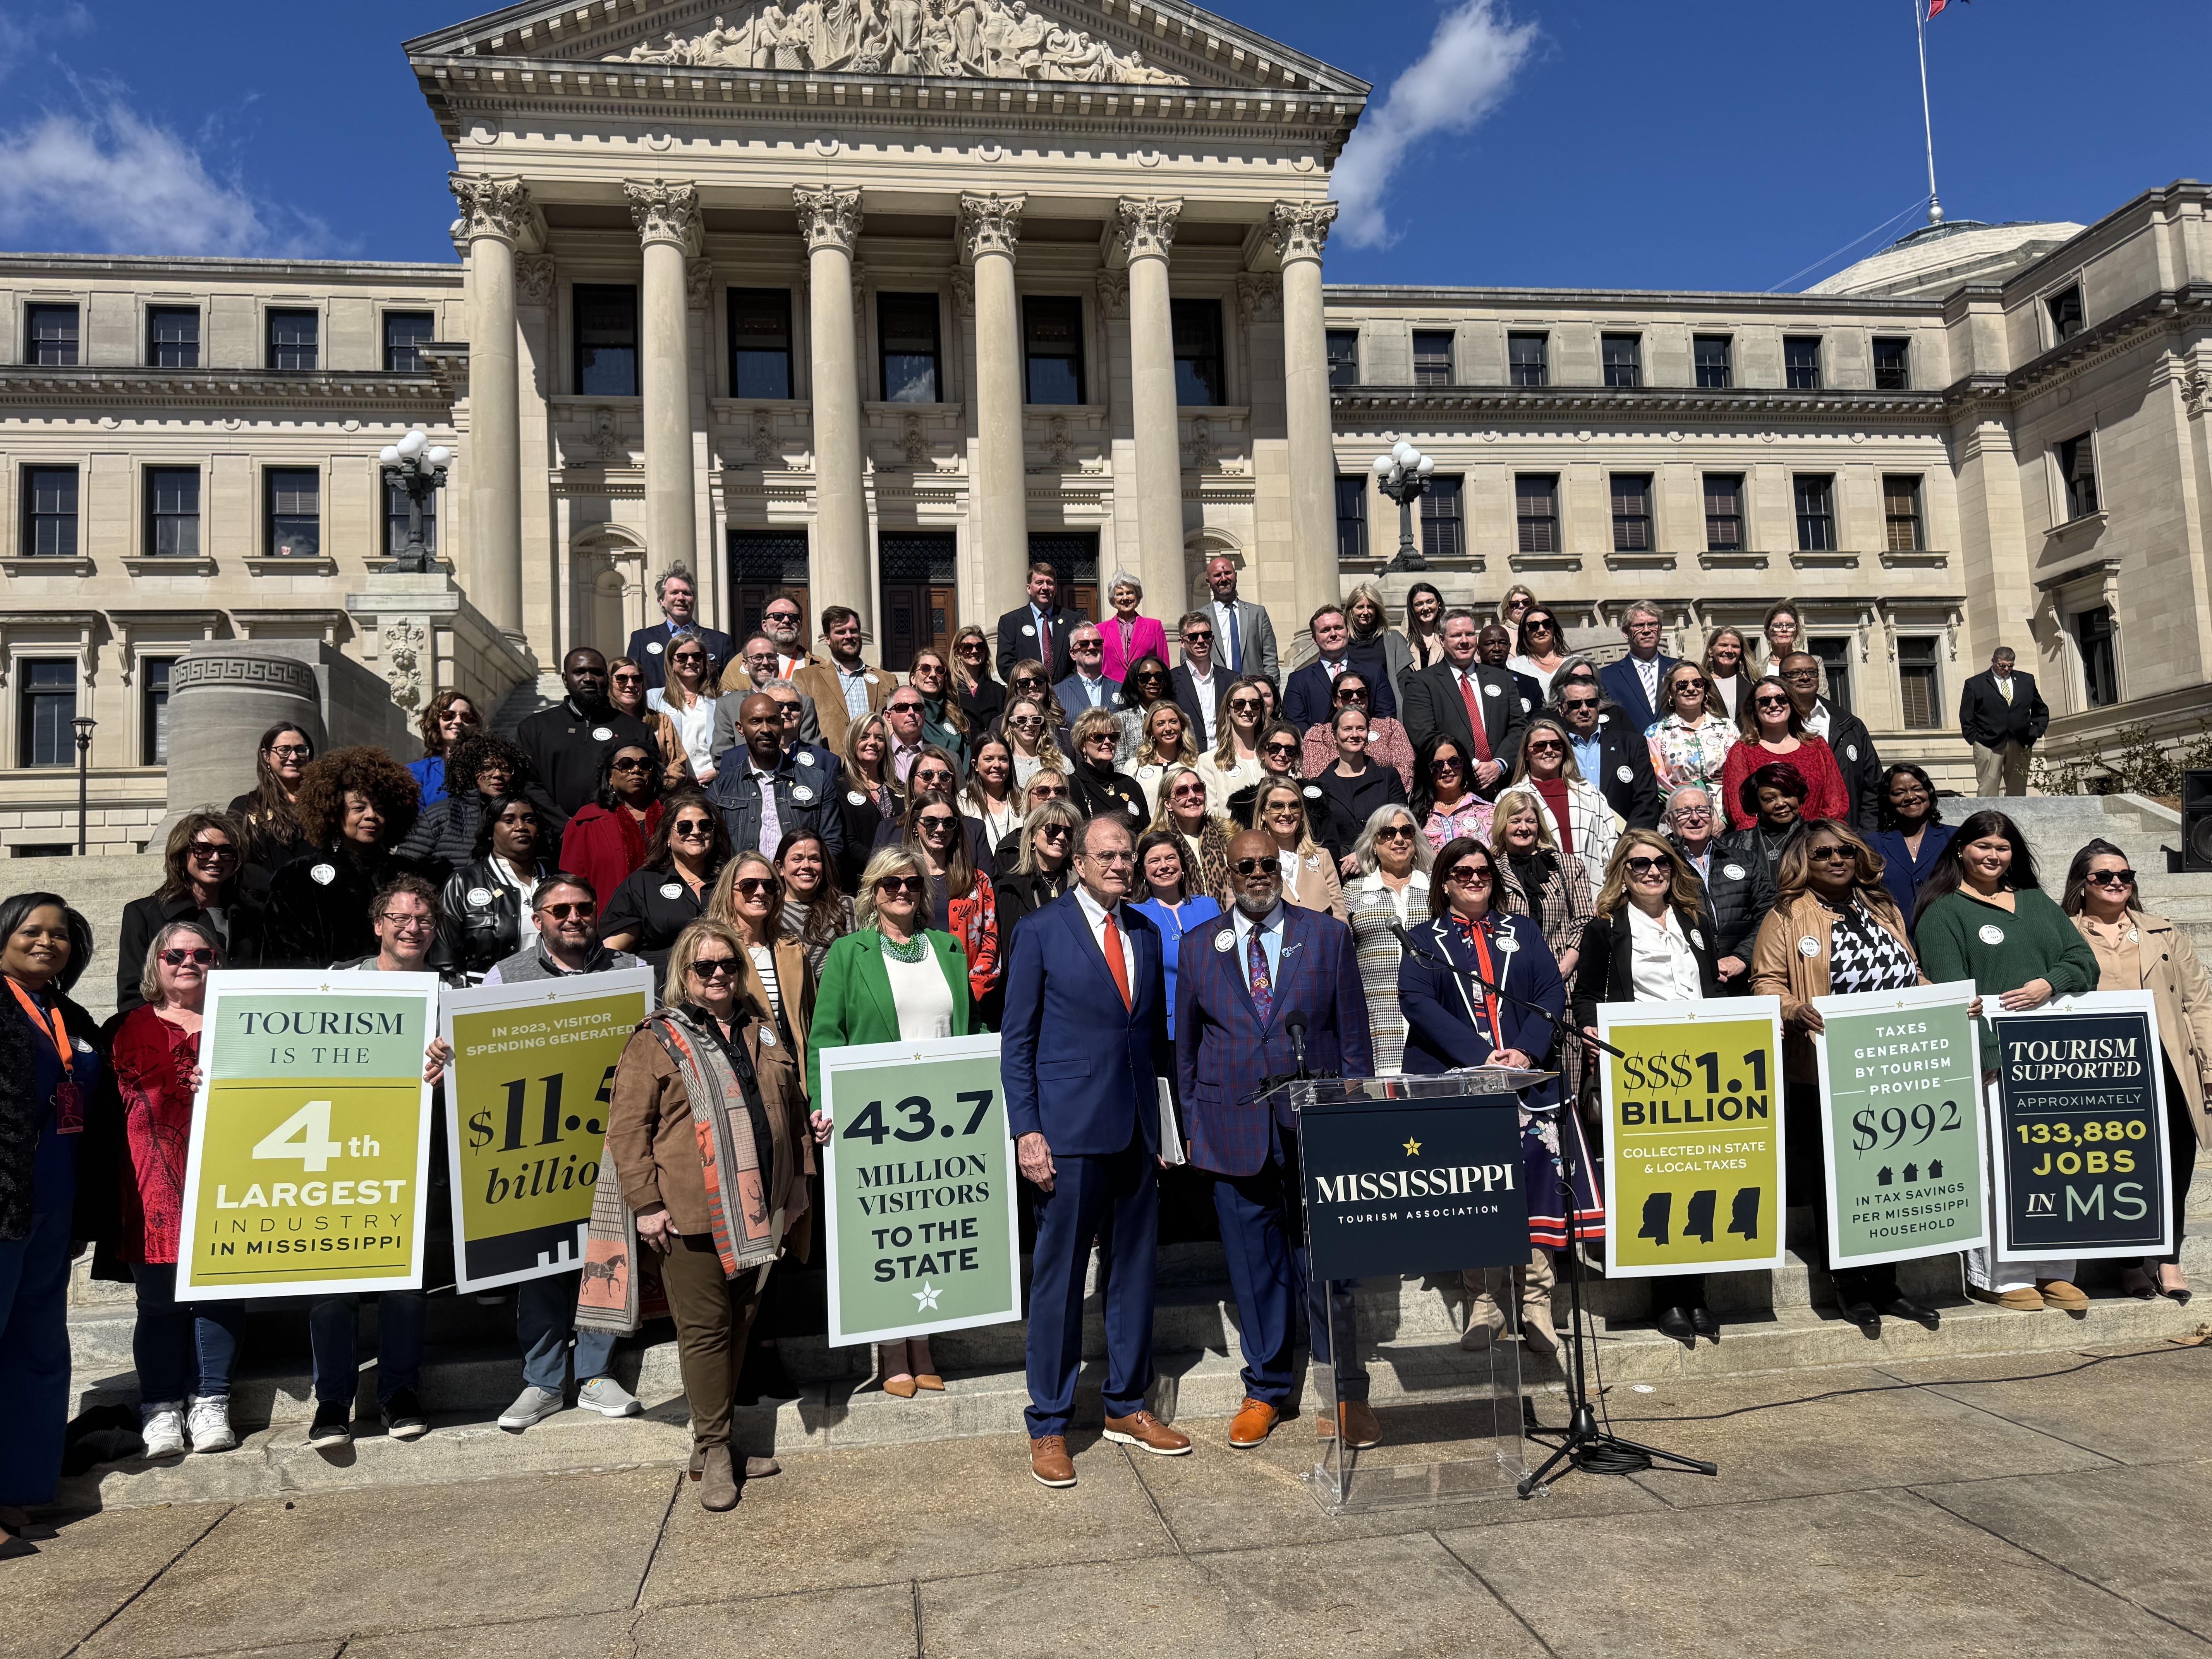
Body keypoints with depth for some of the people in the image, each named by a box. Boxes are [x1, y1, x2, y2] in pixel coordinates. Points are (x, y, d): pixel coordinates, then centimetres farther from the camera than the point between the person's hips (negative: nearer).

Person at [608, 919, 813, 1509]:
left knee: (740, 1327, 13)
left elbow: (790, 1108, 22)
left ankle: (717, 1439, 26)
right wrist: (647, 1203, -12)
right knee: (705, 1330, 0)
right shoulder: (657, 1039, -3)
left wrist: (795, 1186, 19)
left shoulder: (760, 1030, 14)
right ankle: (712, 1453, 13)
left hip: (759, 1212, 6)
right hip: (692, 1215, -5)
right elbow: (627, 1127, -6)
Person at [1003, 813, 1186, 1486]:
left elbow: (1158, 1032, 15)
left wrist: (1168, 1119, 10)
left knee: (1134, 1268, 13)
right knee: (1059, 1276, 1)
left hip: (1138, 1129, 5)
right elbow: (1016, 1040, -3)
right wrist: (1026, 1130, -10)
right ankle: (1048, 1426, 14)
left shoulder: (1146, 934, 12)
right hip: (1071, 1130, -5)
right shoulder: (1041, 932, -3)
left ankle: (1127, 1407, 28)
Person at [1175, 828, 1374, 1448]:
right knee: (1255, 1270, 9)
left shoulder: (1328, 937, 4)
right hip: (1234, 1130, 1)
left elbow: (1354, 1036, 5)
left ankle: (1347, 1395, 17)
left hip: (1316, 1127, -1)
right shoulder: (1198, 947, 7)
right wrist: (1193, 1126, 9)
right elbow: (1186, 1045, 12)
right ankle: (1266, 1391, 24)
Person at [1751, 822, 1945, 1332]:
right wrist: (1793, 1009, -25)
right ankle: (1850, 1288, 15)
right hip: (1823, 1075, -5)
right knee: (1833, 1180, 2)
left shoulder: (1883, 909, 15)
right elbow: (1767, 981, -6)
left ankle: (1885, 1285, 21)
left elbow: (1910, 976, 21)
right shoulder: (1788, 917, 0)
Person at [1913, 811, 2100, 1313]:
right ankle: (1997, 1276, 0)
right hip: (1991, 1055, -5)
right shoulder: (1944, 912, 2)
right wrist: (1985, 1059, -16)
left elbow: (2085, 961, 14)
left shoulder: (2037, 903, 21)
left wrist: (2048, 984, -8)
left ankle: (2052, 1271, 14)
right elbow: (1951, 991, -7)